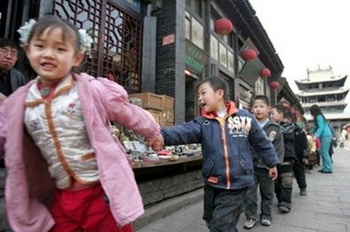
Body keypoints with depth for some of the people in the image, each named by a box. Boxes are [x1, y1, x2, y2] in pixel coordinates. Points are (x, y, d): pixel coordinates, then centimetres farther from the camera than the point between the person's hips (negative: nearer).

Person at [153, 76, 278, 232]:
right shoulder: (202, 123, -3)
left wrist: (272, 163, 20)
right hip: (212, 185, 4)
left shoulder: (245, 118, -5)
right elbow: (184, 131, -23)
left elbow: (262, 142, 8)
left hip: (237, 184, -3)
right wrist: (163, 135, -43)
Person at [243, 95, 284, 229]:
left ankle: (266, 216, 36)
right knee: (249, 193, 7)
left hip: (266, 167, 1)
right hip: (250, 166, 0)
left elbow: (279, 148, -2)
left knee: (267, 193, 17)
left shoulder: (275, 128, -2)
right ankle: (251, 216, 24)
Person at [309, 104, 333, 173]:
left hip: (326, 136, -9)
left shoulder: (319, 117, -12)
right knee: (322, 152, 9)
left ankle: (328, 169, -4)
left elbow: (321, 128, -20)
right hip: (325, 136, 9)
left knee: (324, 152, -8)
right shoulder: (319, 116, 15)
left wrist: (316, 136, -27)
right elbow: (317, 127, 23)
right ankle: (325, 167, 12)